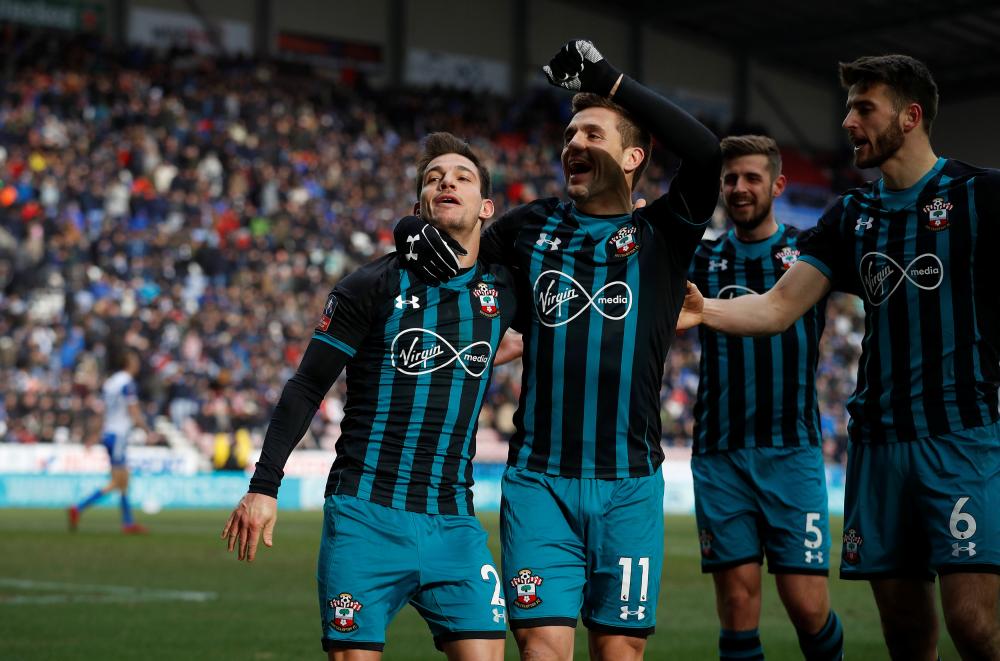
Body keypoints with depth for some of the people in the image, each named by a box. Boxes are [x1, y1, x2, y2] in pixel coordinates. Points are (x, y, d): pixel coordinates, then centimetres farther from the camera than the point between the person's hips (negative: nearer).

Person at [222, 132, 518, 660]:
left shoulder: (502, 288, 8)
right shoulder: (373, 286, -1)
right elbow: (306, 387, 0)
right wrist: (263, 487, -5)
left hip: (453, 523, 3)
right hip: (366, 515, -3)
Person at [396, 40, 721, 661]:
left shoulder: (661, 233, 4)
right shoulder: (532, 227, 12)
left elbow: (705, 153, -14)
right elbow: (458, 251, 25)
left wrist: (608, 78, -14)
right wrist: (419, 235, 1)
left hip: (629, 485, -1)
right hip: (539, 477, 1)